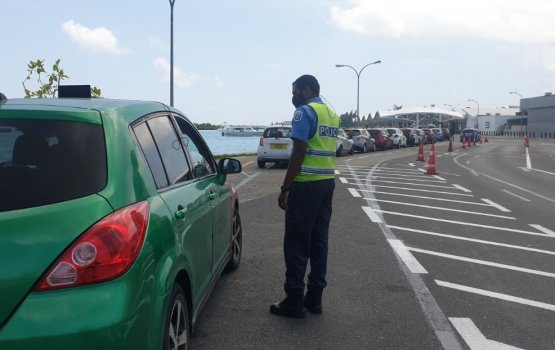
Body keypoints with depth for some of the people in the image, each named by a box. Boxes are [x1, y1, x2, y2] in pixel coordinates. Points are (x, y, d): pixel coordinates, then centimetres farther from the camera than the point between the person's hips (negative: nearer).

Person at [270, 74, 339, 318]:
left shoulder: (305, 112, -10)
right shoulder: (332, 114, 16)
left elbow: (299, 153, -16)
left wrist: (285, 188, -14)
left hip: (306, 185, -8)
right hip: (327, 183, 9)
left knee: (296, 244, -3)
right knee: (319, 242, 10)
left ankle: (294, 301, 0)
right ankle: (314, 298, 15)